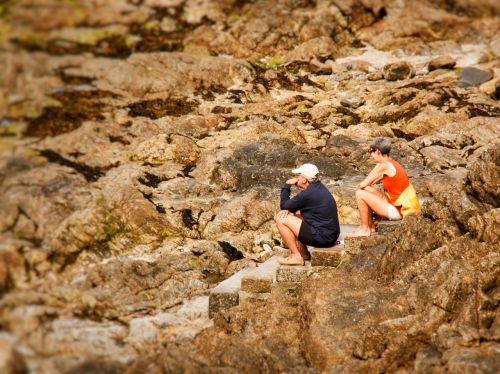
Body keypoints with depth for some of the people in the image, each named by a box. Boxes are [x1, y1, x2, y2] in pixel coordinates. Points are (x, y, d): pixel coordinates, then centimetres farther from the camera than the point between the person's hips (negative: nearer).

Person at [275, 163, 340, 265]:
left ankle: (296, 256, -2)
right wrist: (288, 210, -2)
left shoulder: (307, 194, -20)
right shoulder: (318, 186, 10)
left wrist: (287, 185, 2)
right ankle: (303, 252, 22)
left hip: (322, 237, -10)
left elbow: (284, 206, -7)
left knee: (281, 220, -8)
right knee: (295, 214, 25)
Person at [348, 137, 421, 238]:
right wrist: (361, 185, 2)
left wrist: (359, 186, 8)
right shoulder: (392, 164, 12)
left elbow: (362, 184, -12)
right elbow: (368, 183, 19)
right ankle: (370, 225, 24)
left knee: (360, 194, -10)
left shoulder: (383, 166, -17)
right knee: (366, 190, 17)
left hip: (399, 210, -10)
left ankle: (365, 229, 4)